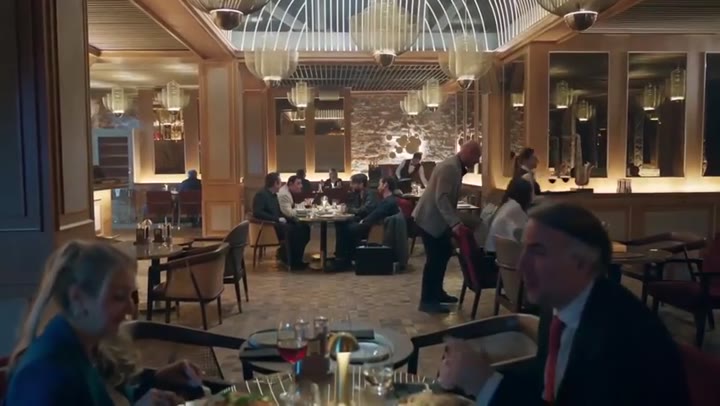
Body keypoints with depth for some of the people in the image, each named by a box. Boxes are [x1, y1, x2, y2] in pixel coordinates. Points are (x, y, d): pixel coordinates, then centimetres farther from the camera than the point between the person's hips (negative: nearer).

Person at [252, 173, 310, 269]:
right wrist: (277, 219, -25)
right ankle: (289, 259, -11)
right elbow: (257, 213, -25)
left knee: (303, 228, -5)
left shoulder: (273, 195, 17)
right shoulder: (261, 194, -12)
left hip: (276, 223, 9)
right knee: (291, 229, -29)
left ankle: (295, 258, 1)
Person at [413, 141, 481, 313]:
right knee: (435, 257, -6)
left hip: (438, 218, 11)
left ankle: (437, 292, 30)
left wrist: (454, 221, 15)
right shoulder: (449, 167, -22)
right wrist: (454, 223, -36)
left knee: (444, 253, 16)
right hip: (429, 218, -11)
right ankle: (427, 301, 4)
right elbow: (441, 198, -30)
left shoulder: (456, 167, 10)